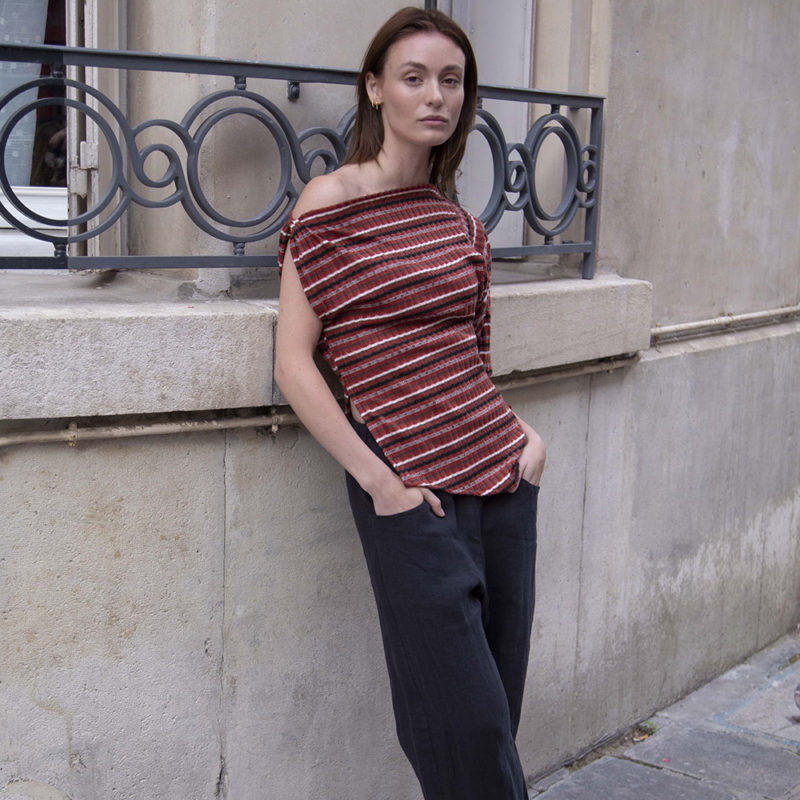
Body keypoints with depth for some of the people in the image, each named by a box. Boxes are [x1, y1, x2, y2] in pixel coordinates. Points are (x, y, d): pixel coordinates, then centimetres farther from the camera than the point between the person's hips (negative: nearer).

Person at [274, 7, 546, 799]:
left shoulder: (457, 219, 11)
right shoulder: (330, 200, -6)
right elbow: (294, 362, -10)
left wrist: (525, 431, 5)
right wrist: (376, 481, -13)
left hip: (501, 472, 6)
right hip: (410, 486, -6)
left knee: (498, 702, 13)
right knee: (462, 717, 0)